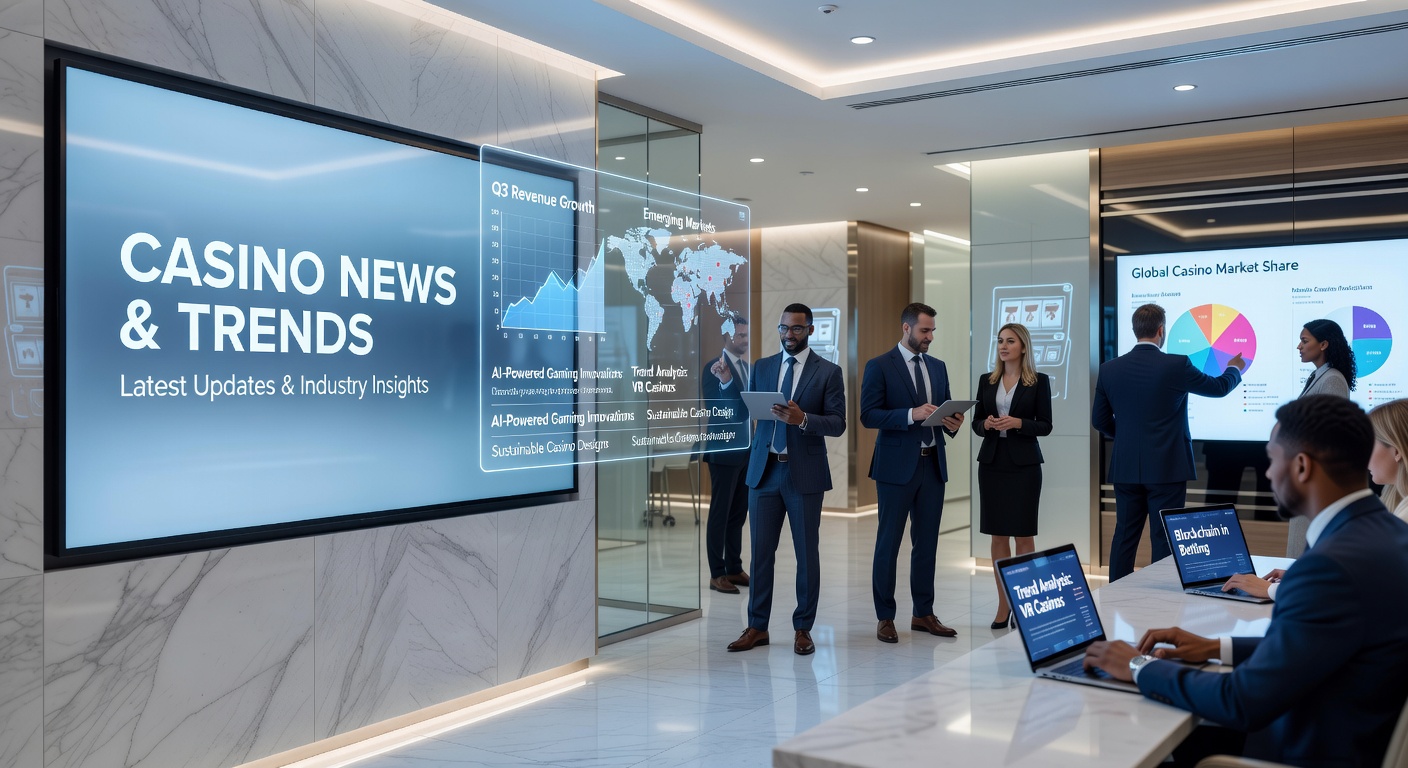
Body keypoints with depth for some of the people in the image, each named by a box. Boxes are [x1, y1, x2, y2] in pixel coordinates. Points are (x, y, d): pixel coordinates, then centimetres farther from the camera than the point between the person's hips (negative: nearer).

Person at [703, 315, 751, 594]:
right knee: (720, 513, 0)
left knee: (738, 513, 13)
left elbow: (752, 403, 13)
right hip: (725, 451, -7)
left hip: (747, 450, 7)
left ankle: (734, 568, 22)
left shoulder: (747, 366, 11)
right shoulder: (714, 368, -12)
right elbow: (714, 409, -19)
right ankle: (717, 574, 6)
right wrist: (724, 381, -34)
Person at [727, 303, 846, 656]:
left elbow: (838, 423, -5)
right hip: (764, 470, 3)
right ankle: (757, 627, 16)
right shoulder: (762, 367, 11)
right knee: (760, 551, 6)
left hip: (804, 473, -3)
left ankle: (803, 628, 18)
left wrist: (803, 419, -21)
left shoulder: (828, 372, 0)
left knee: (806, 554, 5)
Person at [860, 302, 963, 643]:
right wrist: (911, 414, -22)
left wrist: (953, 424, -6)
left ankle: (923, 613, 20)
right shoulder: (879, 366, -5)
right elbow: (868, 415, -12)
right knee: (888, 543, 2)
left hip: (933, 465, 6)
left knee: (927, 542, 10)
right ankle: (885, 617, 11)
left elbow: (945, 410, 17)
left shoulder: (938, 367, 14)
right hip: (897, 466, -6)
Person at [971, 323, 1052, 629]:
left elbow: (1045, 426, -3)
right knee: (998, 534, 5)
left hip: (1024, 463, -3)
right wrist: (986, 424, -12)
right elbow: (976, 423, 10)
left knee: (1023, 533, 0)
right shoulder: (986, 380, 9)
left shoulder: (1039, 381, 0)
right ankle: (1003, 603, 12)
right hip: (992, 462, 3)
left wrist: (1017, 423, -18)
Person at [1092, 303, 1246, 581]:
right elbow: (1219, 387, 8)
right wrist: (1235, 369, 31)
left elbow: (1100, 420, 8)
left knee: (1124, 537, 9)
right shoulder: (1176, 365, -10)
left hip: (1125, 468, 4)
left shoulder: (1109, 369, 0)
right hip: (1166, 468, -3)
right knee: (1164, 541, 3)